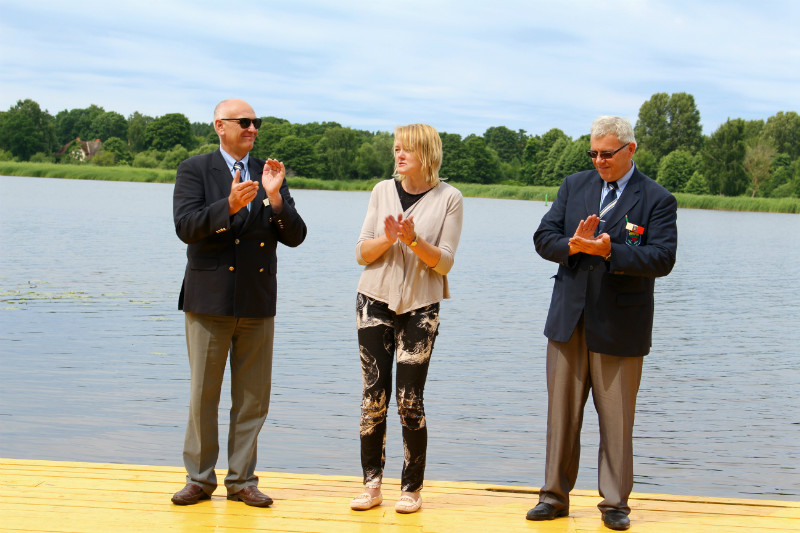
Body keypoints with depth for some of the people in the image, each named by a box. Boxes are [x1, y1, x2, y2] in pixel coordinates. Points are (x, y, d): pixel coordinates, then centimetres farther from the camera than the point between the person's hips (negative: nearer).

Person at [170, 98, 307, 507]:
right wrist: (229, 205, -26)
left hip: (258, 304, 3)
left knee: (252, 398, 7)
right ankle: (199, 478, 17)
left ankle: (241, 480, 17)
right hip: (210, 300, -3)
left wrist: (274, 197, -13)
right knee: (203, 395, 5)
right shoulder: (195, 170, 1)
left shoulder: (270, 174, 10)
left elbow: (295, 236, 2)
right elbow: (185, 226, -13)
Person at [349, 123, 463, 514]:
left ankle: (412, 489, 7)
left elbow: (444, 262, -4)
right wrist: (387, 238, -15)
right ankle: (372, 484, 8)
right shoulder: (383, 191, 7)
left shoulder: (449, 199, -1)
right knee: (373, 396, 0)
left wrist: (413, 240, -20)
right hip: (376, 301, 2)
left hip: (420, 307, -2)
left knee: (409, 400, -4)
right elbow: (362, 253, 4)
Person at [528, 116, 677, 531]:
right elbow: (543, 238, 5)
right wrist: (573, 244, -16)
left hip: (619, 326, -3)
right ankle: (556, 494, 19)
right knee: (562, 411, 8)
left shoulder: (657, 200, -3)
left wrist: (609, 250, -24)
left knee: (616, 417, 4)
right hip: (569, 321, 3)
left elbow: (662, 259, -13)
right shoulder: (574, 186, 9)